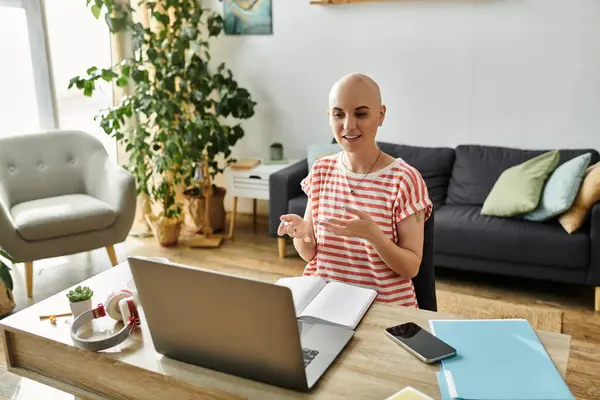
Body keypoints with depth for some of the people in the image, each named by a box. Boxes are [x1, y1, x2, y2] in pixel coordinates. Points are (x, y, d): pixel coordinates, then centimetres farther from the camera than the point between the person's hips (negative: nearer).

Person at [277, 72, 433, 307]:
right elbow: (309, 253, 6)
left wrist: (372, 234, -26)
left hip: (385, 309, -2)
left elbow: (411, 268, -10)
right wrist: (301, 233, -15)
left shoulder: (404, 179, -11)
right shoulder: (320, 171, 2)